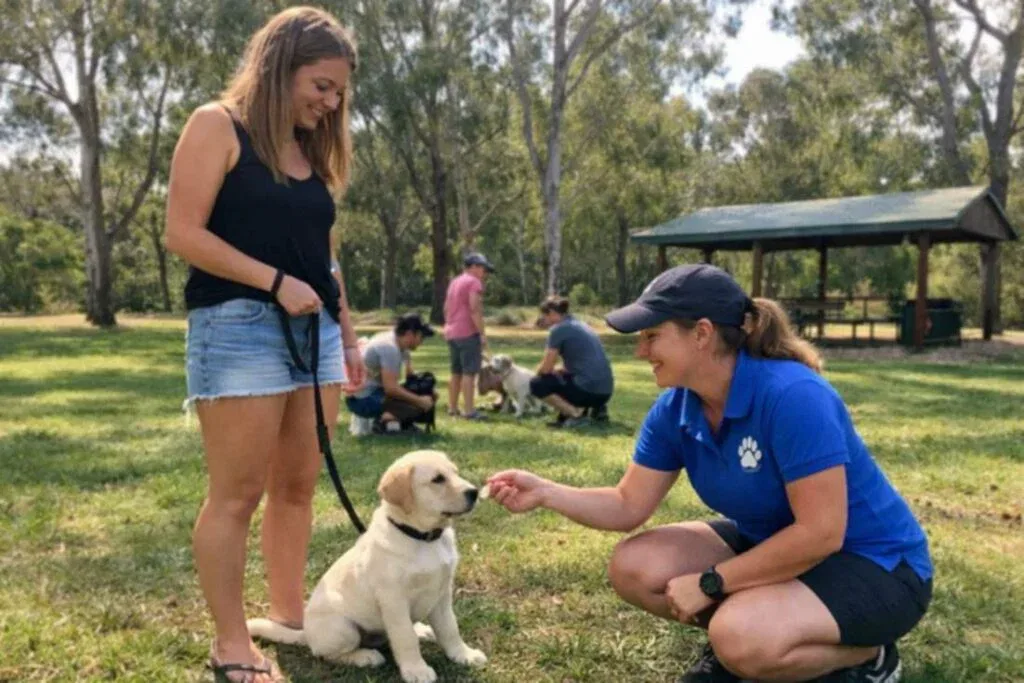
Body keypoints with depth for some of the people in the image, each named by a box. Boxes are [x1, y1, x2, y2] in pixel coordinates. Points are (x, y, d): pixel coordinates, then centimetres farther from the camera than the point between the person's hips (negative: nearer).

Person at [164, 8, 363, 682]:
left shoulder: (313, 150, 19)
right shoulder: (218, 126, -2)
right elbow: (184, 233, -10)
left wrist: (348, 336, 18)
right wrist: (276, 282, -16)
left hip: (314, 331, 7)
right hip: (239, 325, -7)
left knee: (297, 486, 9)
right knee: (238, 493, -3)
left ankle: (290, 620, 22)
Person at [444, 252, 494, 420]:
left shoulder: (454, 282, 18)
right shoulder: (474, 282, -8)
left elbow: (446, 308, 20)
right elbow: (475, 309, -18)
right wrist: (482, 333, -18)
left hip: (452, 332, 9)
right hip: (468, 332, -9)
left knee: (456, 372, 14)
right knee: (469, 372, -10)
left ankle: (453, 408, 18)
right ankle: (469, 410, -13)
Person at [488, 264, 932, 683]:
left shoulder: (792, 396, -30)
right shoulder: (675, 410, -8)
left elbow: (821, 533, -29)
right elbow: (628, 507, -1)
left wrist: (709, 583, -23)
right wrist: (545, 493, -17)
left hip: (874, 564, -6)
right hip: (775, 547, 7)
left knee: (742, 639, -32)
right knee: (632, 567, -9)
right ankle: (731, 644, 14)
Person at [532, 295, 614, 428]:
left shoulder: (558, 329, -7)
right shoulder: (580, 324, 19)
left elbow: (546, 368, -5)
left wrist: (538, 371, 16)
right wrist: (555, 372, 23)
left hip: (588, 390, -8)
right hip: (604, 392, 8)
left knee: (536, 384, 3)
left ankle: (575, 414, -7)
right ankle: (597, 408, 16)